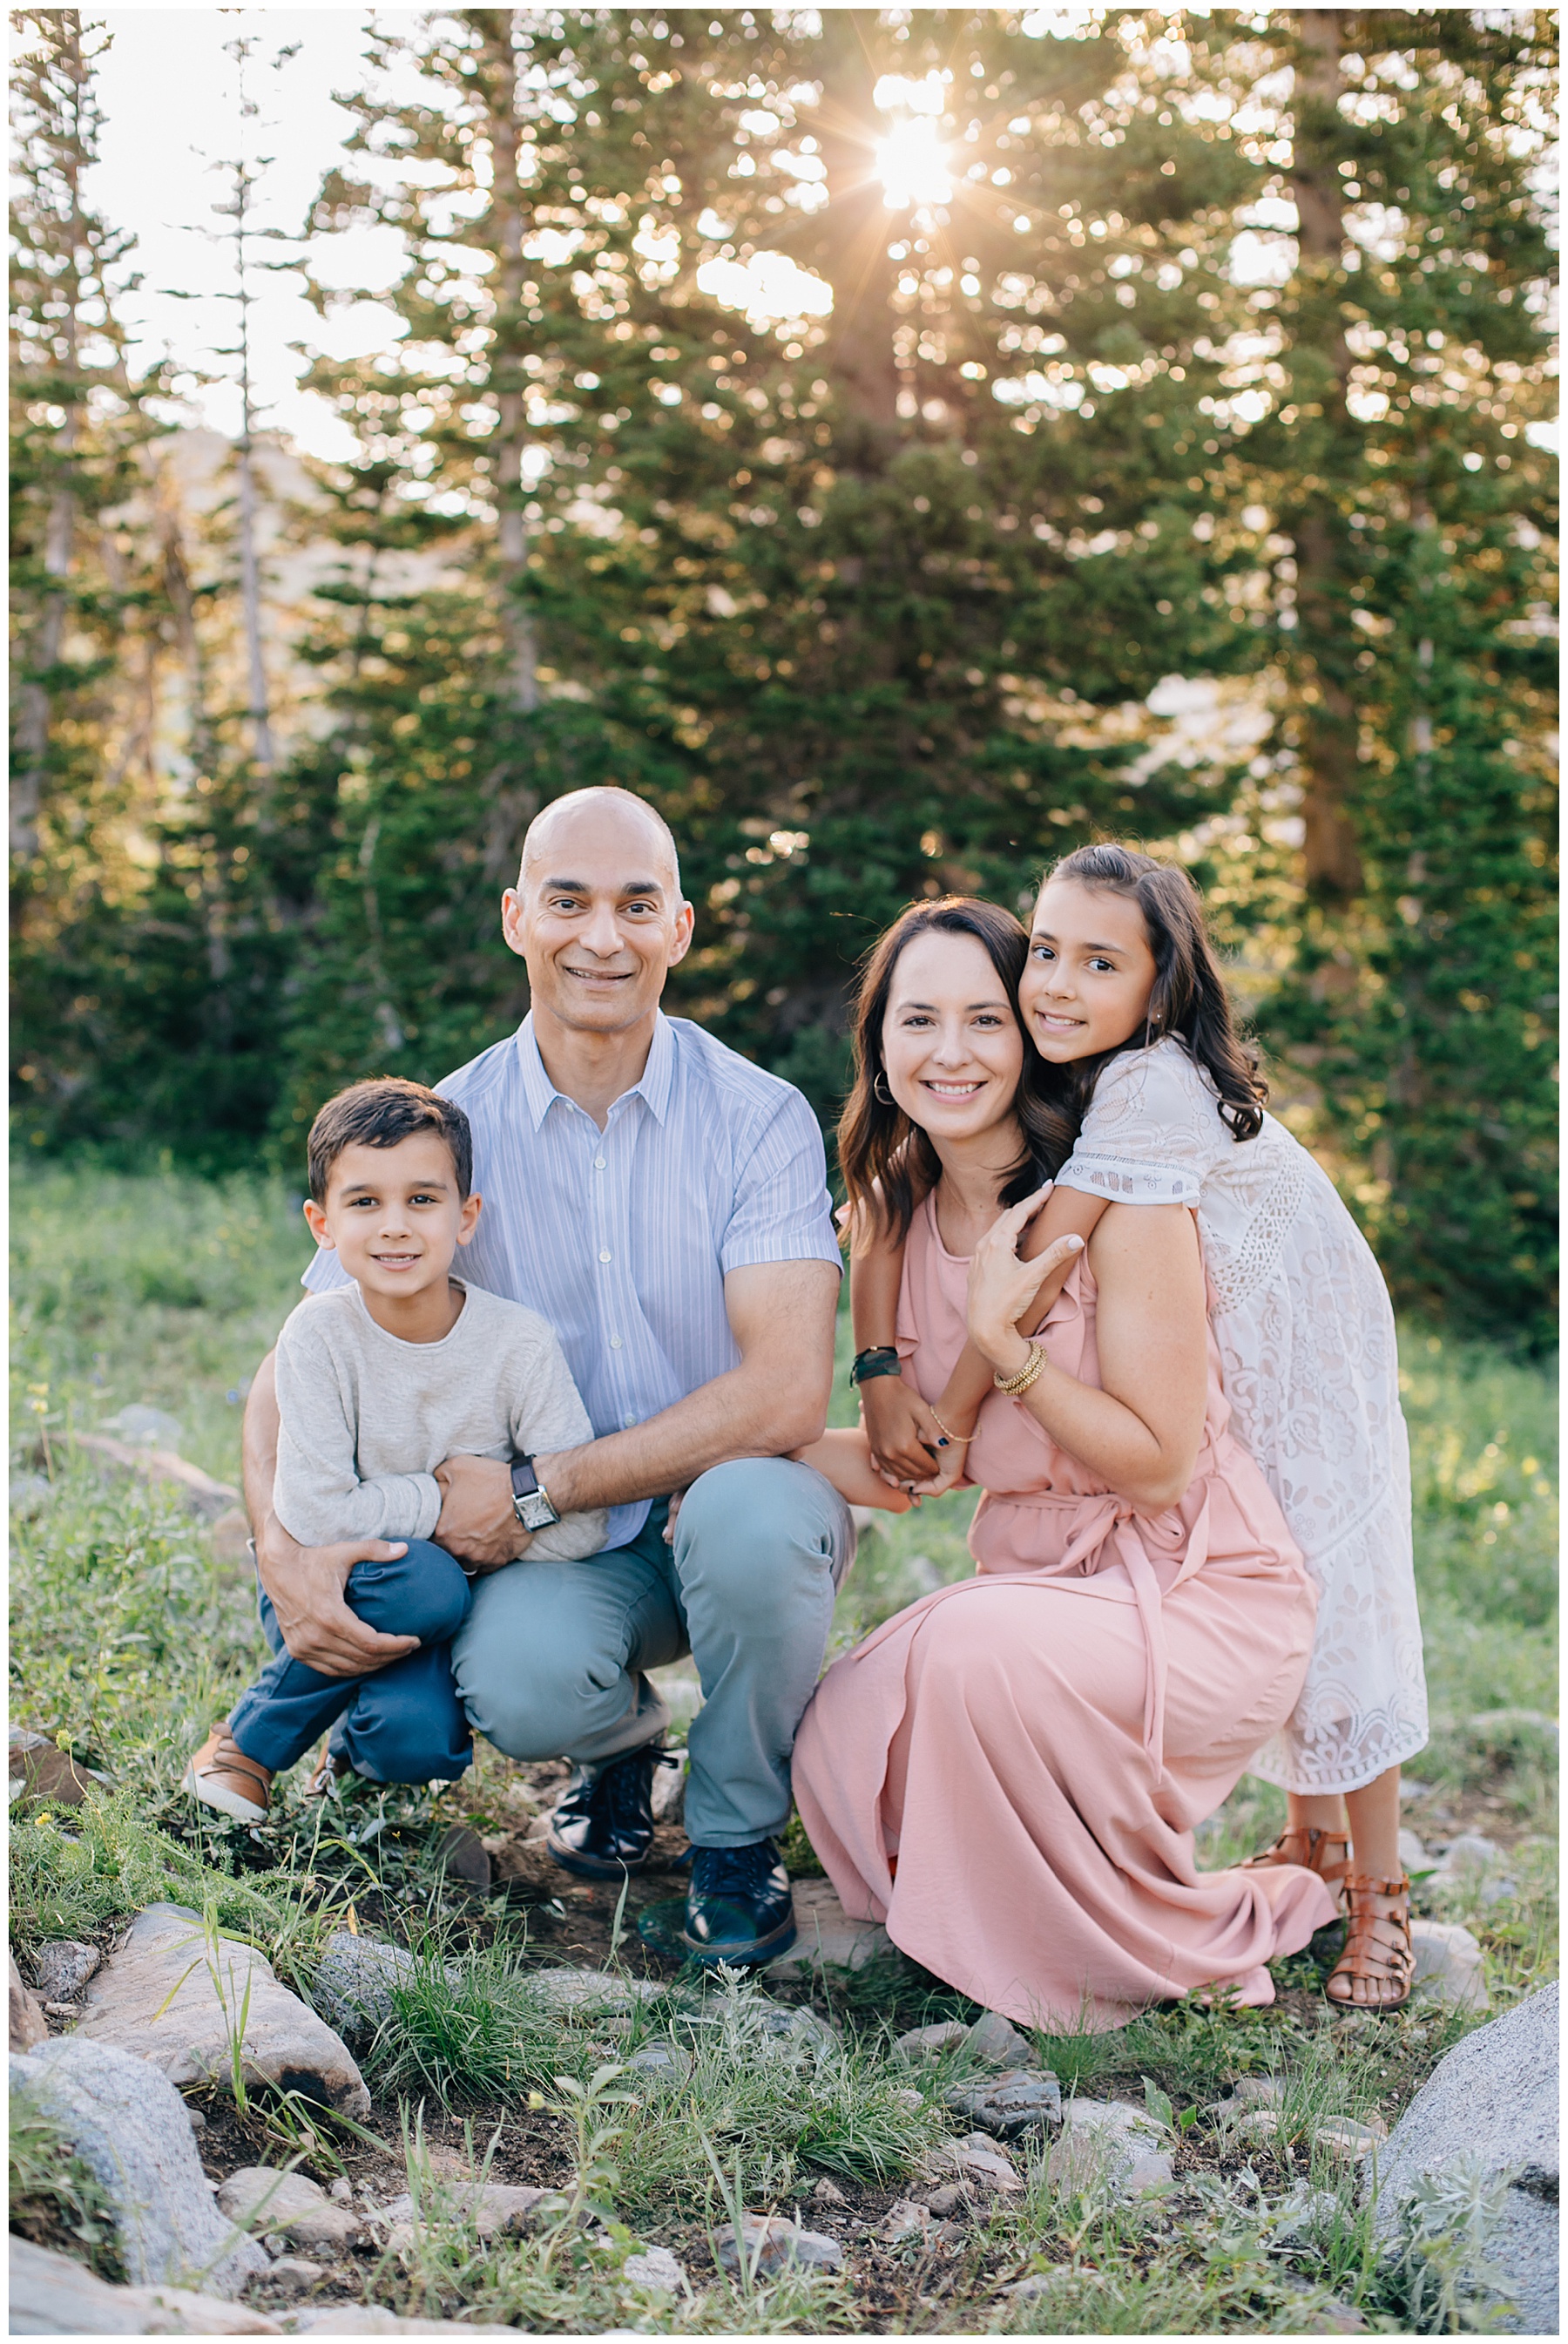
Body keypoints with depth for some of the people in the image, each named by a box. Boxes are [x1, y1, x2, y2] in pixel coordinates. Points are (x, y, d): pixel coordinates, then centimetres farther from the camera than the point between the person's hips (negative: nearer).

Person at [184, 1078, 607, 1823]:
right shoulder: (319, 1334, -19)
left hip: (453, 1612, 1)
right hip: (322, 1593, -1)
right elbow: (313, 1515, -23)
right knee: (424, 1584, -34)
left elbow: (580, 1523, -15)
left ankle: (365, 1741, 11)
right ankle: (252, 1740, -9)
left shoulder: (519, 1343, -16)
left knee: (418, 1738, -30)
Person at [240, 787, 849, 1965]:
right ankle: (621, 1738, 9)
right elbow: (295, 1371, 0)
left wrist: (536, 1492, -22)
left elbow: (787, 1394, -22)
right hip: (565, 1553, 1)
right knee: (518, 1689, -32)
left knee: (748, 1512, -37)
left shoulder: (758, 1117, -11)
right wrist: (283, 1550, -20)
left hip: (735, 1495, -1)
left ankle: (739, 1833, -7)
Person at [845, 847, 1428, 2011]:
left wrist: (953, 1416, -25)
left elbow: (1037, 1270, -34)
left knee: (1327, 1589, -6)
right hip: (1192, 1363, 7)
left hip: (1303, 1348, -7)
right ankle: (1310, 1841, 28)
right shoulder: (1039, 1084, -11)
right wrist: (882, 1374, -24)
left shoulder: (1153, 1086, -34)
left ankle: (1377, 1894, 5)